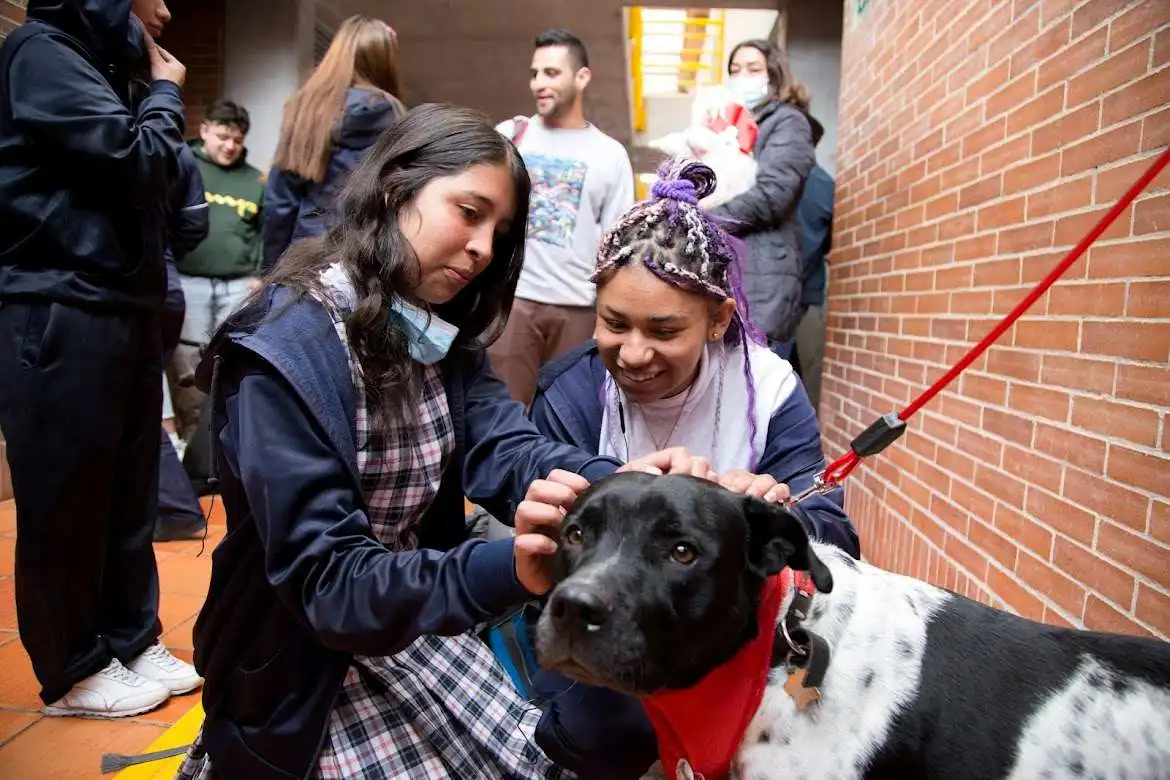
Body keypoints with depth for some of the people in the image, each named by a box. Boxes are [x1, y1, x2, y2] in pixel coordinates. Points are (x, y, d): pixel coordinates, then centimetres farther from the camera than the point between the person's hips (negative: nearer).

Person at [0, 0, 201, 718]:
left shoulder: (98, 66, 22)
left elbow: (154, 175, 20)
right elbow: (137, 156, -14)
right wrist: (166, 93, 0)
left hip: (123, 312, 9)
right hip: (59, 316, -9)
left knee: (129, 494, 11)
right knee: (66, 500, 1)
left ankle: (133, 642, 23)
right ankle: (72, 671, 15)